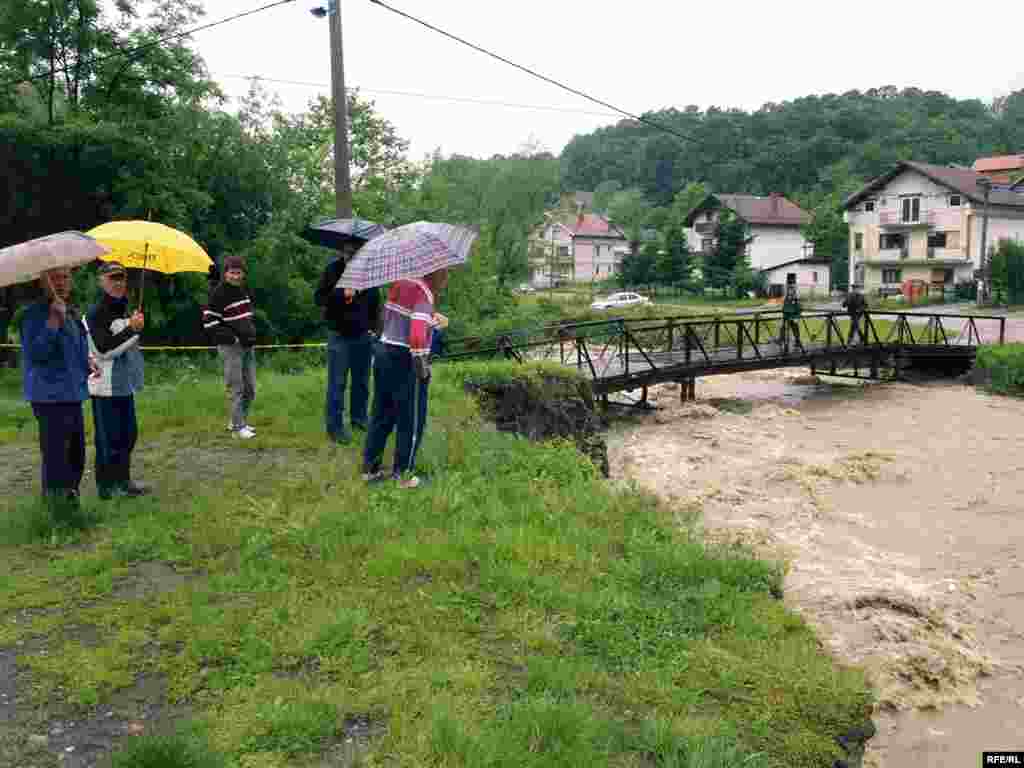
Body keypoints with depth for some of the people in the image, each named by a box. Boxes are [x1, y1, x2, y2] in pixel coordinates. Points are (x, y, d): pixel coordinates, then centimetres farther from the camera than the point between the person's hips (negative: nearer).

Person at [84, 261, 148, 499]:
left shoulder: (124, 310, 13)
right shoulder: (96, 313, -13)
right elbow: (104, 348, -22)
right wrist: (132, 329, -23)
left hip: (125, 385, 8)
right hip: (106, 387, -8)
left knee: (128, 434, 14)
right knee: (109, 438, -3)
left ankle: (123, 480, 26)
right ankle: (106, 486, 8)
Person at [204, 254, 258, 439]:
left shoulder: (242, 290, 12)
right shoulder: (219, 293, -10)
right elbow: (209, 321, -13)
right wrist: (232, 337, -16)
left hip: (247, 345, 8)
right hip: (230, 347, -8)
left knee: (250, 389, 12)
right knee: (236, 389, -4)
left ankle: (236, 421, 27)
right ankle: (238, 427, 4)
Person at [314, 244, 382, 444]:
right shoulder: (333, 269, -5)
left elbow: (375, 301, 14)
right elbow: (318, 298, -6)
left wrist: (375, 326, 6)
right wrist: (341, 293, -22)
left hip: (364, 335, 4)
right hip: (339, 335, -3)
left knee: (362, 380, 13)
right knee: (337, 382, -1)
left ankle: (359, 416, 30)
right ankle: (334, 426, 5)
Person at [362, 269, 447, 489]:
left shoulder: (399, 284, 6)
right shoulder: (424, 296, -18)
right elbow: (417, 336, -30)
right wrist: (422, 364, -17)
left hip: (383, 354, 8)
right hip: (406, 362, -8)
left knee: (382, 415, 19)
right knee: (411, 421, 9)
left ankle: (369, 468, 29)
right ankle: (403, 474, 20)